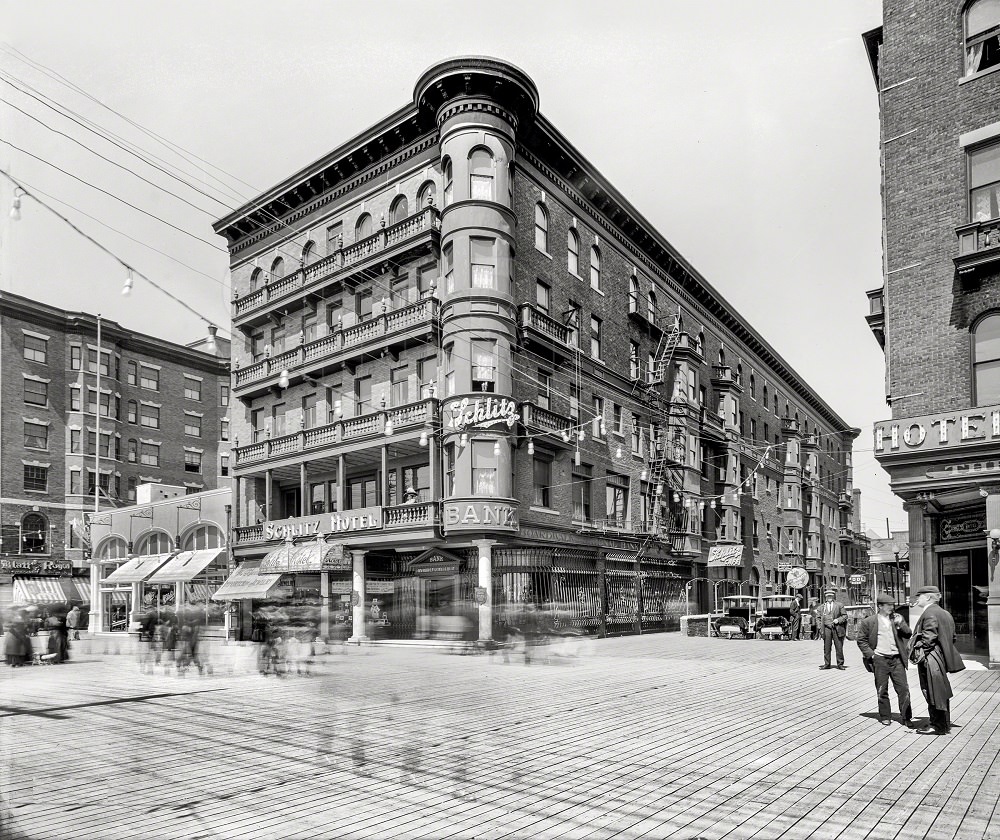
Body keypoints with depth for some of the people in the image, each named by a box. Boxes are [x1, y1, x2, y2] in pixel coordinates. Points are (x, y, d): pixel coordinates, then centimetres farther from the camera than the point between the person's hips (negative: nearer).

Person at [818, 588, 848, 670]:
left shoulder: (839, 605, 8)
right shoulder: (822, 607, 14)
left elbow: (845, 616, 5)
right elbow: (819, 618, 20)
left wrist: (838, 620, -10)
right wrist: (821, 624, 5)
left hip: (837, 628, -2)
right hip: (827, 628, 2)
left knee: (839, 647, 1)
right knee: (826, 647, 2)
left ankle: (840, 664, 12)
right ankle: (826, 664, 8)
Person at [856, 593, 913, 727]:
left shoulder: (897, 618, 9)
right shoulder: (869, 622, -1)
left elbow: (908, 634, 5)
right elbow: (861, 640, 3)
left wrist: (900, 624, -12)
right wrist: (870, 654, -6)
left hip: (897, 659, 2)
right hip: (880, 660, -2)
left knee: (903, 689, 0)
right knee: (882, 690, 6)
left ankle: (906, 718, 10)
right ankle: (885, 717, 19)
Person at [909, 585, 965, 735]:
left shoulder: (929, 613, -16)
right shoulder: (945, 613, 15)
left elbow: (929, 637, -22)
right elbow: (952, 637, 19)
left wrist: (918, 652, -15)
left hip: (930, 660, -10)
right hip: (941, 658, 10)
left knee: (933, 693, -2)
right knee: (941, 692, 16)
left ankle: (937, 726, 4)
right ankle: (944, 724, 25)